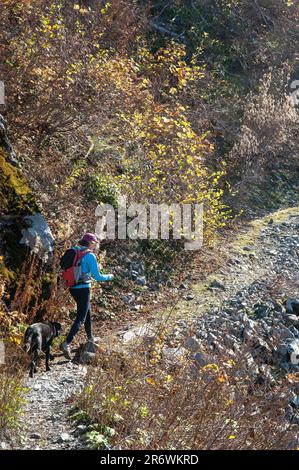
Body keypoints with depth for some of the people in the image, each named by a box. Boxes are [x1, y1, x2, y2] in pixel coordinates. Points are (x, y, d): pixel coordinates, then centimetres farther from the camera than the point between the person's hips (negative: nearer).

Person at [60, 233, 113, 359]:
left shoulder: (74, 252, 7)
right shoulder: (90, 256, -13)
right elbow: (97, 277, -12)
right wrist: (109, 277, 8)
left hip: (73, 288, 8)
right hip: (83, 289, -8)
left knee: (87, 312, 26)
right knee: (81, 318, -5)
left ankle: (90, 338, 41)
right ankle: (66, 343, -19)